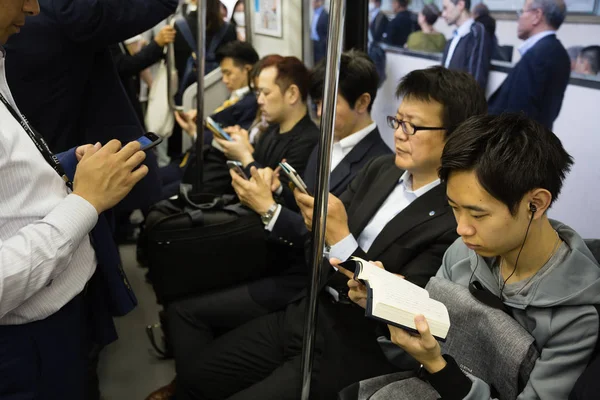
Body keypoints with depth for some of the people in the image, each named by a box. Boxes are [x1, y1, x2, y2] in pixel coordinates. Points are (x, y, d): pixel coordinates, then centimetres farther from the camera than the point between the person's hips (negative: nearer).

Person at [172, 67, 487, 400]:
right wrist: (314, 222, -15)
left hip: (352, 351, -6)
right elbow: (319, 242, 8)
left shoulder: (456, 220, -19)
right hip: (305, 313, 7)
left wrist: (340, 237, -26)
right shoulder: (380, 169, 3)